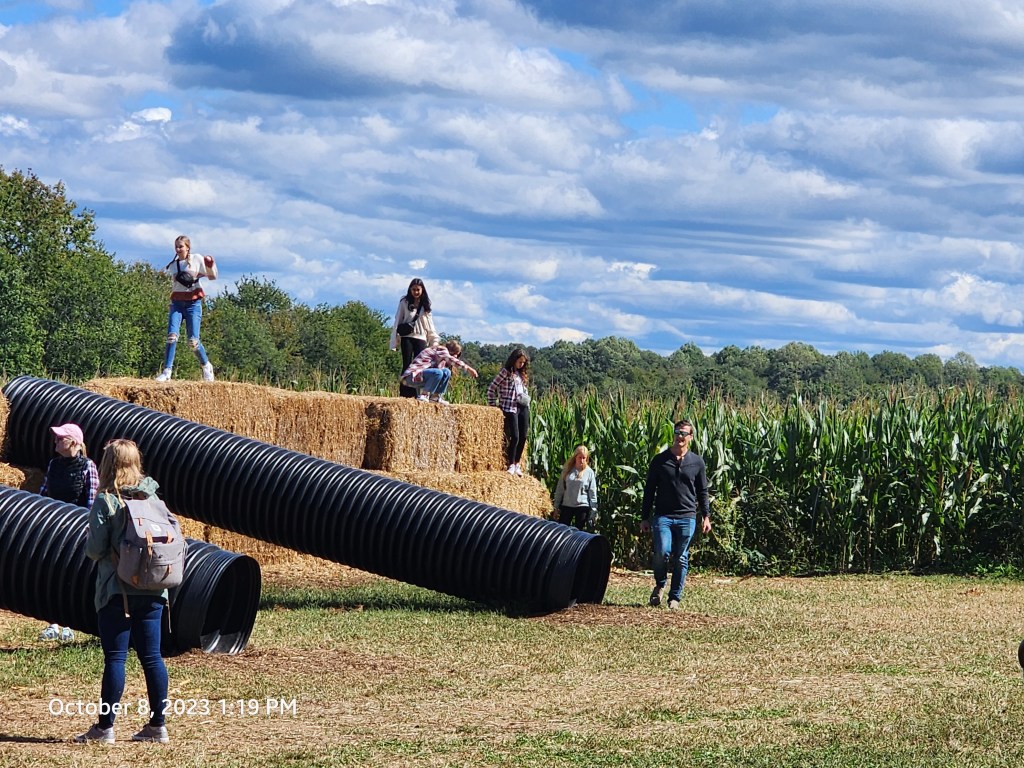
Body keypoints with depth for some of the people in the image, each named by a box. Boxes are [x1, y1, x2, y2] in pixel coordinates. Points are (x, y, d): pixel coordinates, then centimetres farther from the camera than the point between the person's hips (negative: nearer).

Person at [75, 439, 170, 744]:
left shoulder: (105, 501, -10)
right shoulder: (153, 499, 6)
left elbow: (95, 548, -13)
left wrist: (88, 545, 9)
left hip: (116, 591, -5)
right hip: (152, 590, 5)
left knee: (115, 658, -2)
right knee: (151, 656, 8)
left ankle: (105, 727, 1)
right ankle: (157, 725, 10)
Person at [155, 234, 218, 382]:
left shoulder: (197, 259, 2)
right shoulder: (172, 265, 12)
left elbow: (212, 277, 5)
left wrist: (211, 265, -12)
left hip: (193, 303, -3)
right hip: (177, 303, 3)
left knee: (193, 341, -8)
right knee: (172, 336, -16)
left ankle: (206, 366, 18)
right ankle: (167, 371, -16)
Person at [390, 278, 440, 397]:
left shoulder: (425, 305, 12)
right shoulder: (404, 302, 4)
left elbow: (429, 324, 16)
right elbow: (397, 321, 3)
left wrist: (434, 340, 9)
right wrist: (394, 341, -4)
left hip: (421, 338, 2)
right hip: (407, 337, -2)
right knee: (407, 365, -4)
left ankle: (417, 392, -5)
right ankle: (405, 393, -5)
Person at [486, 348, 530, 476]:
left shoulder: (521, 374, 16)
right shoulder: (506, 372, -4)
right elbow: (491, 389, -5)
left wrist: (527, 402, 9)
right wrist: (492, 405, -5)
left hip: (523, 407, 7)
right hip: (510, 407, -7)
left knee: (523, 437, 3)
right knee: (515, 437, -12)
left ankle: (518, 464, 14)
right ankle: (511, 466, -3)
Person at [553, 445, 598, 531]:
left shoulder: (589, 472, -2)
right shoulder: (567, 470, 2)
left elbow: (592, 492, -1)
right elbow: (560, 489, 6)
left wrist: (594, 510, -4)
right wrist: (556, 506, 6)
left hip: (582, 507, -2)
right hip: (566, 505, 2)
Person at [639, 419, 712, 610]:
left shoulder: (697, 462, 7)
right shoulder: (660, 460, 4)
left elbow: (702, 492, 13)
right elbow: (649, 490, 7)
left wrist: (706, 516, 5)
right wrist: (645, 518, 4)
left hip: (687, 517, 1)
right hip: (663, 515, -1)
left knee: (681, 559, 2)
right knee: (662, 552, -17)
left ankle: (675, 597, 12)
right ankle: (659, 585, 10)